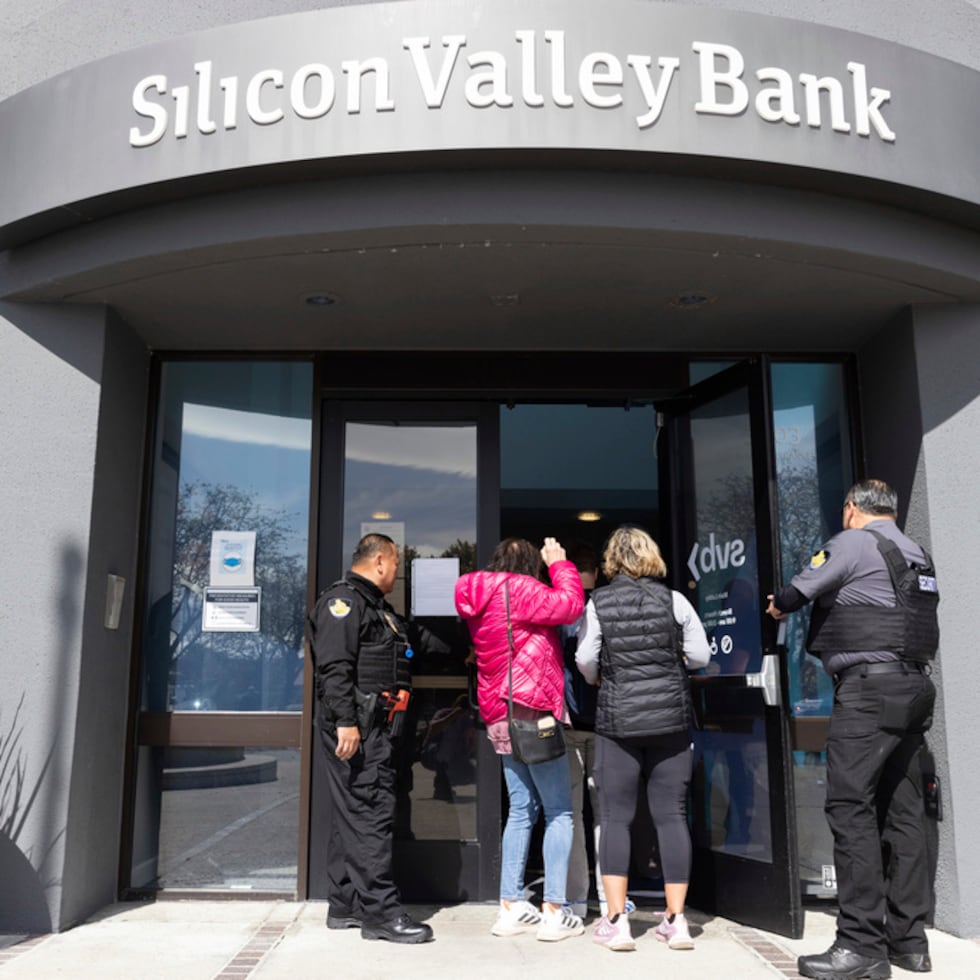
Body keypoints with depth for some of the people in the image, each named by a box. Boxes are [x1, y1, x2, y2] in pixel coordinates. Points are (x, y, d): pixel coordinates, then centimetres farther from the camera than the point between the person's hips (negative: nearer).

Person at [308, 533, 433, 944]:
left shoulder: (375, 605, 23)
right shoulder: (343, 600, -9)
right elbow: (334, 667, -19)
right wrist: (345, 721, -24)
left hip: (375, 724, 11)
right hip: (356, 724, -11)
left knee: (353, 815, 13)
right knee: (371, 813, -9)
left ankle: (345, 906, 21)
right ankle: (380, 911, -5)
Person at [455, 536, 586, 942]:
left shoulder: (482, 598, 16)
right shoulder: (517, 589, -12)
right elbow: (570, 605, -18)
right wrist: (559, 563, -3)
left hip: (501, 717, 9)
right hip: (532, 713, -9)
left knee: (521, 810, 13)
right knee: (559, 812, -1)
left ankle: (510, 908, 15)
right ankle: (554, 912, 0)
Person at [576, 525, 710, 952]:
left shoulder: (598, 603, -4)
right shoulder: (673, 600, -1)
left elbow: (585, 662, -2)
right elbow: (701, 655, 1)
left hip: (618, 721, -1)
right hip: (671, 719, 1)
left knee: (616, 818, 5)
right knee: (671, 816, 8)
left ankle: (615, 921, 5)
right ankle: (676, 920, 12)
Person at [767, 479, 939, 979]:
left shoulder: (852, 542, -6)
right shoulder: (916, 554, 19)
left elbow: (795, 593, -6)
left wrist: (779, 605, 16)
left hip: (869, 686, -9)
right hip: (914, 684, 9)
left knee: (850, 807, -9)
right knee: (901, 810, 10)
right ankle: (909, 940, 15)